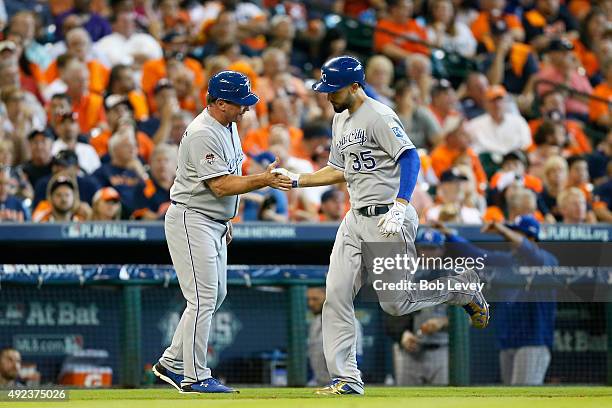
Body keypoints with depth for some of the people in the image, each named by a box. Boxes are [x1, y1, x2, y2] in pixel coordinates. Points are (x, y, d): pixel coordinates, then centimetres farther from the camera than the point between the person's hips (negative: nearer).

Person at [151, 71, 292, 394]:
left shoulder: (228, 126, 9)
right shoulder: (202, 134, -22)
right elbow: (222, 186, -25)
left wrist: (226, 221, 21)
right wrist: (264, 180, -29)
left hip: (214, 222, 10)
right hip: (191, 221, -10)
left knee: (216, 295, 14)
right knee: (203, 298, -11)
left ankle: (172, 363, 21)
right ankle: (195, 377, -7)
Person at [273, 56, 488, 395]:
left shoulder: (378, 116, -13)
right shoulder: (340, 119, 16)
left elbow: (410, 159, -22)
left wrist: (399, 208, -32)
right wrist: (296, 181, 15)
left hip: (388, 219, -9)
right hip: (355, 219, 9)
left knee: (395, 303, -5)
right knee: (336, 294, -2)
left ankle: (461, 288, 20)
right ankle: (346, 378, 0)